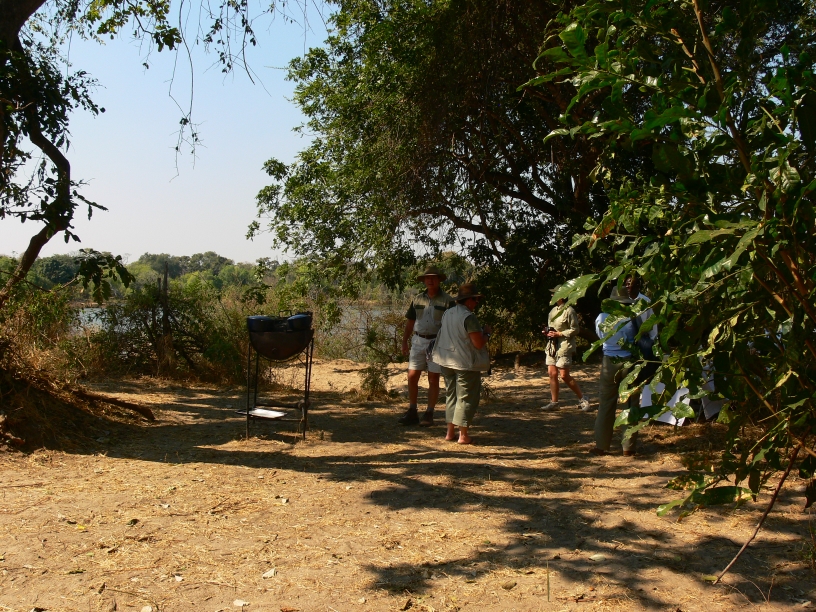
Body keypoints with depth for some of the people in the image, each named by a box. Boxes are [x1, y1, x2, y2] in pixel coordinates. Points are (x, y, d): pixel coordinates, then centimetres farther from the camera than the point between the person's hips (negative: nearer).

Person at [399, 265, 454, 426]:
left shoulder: (447, 300, -3)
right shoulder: (417, 299, 9)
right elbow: (410, 322, 13)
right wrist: (404, 342, 8)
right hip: (418, 342, 4)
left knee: (433, 379, 2)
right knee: (412, 377, 0)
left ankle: (429, 414, 11)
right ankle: (412, 412, 10)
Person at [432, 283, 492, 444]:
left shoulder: (447, 314, 7)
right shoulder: (468, 317, -18)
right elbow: (478, 343, -20)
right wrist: (486, 333, 0)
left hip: (447, 361, 7)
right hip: (465, 363, -7)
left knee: (451, 395, 16)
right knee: (466, 397, 2)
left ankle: (450, 432, 20)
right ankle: (463, 435, 4)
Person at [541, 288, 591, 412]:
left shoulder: (569, 311, -11)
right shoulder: (553, 310, 14)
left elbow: (575, 330, -11)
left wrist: (559, 334, -16)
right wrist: (548, 331, 6)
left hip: (564, 346, -8)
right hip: (552, 345, 8)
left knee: (564, 376, -7)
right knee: (552, 374, 4)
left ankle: (583, 398, 8)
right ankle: (554, 403, 12)